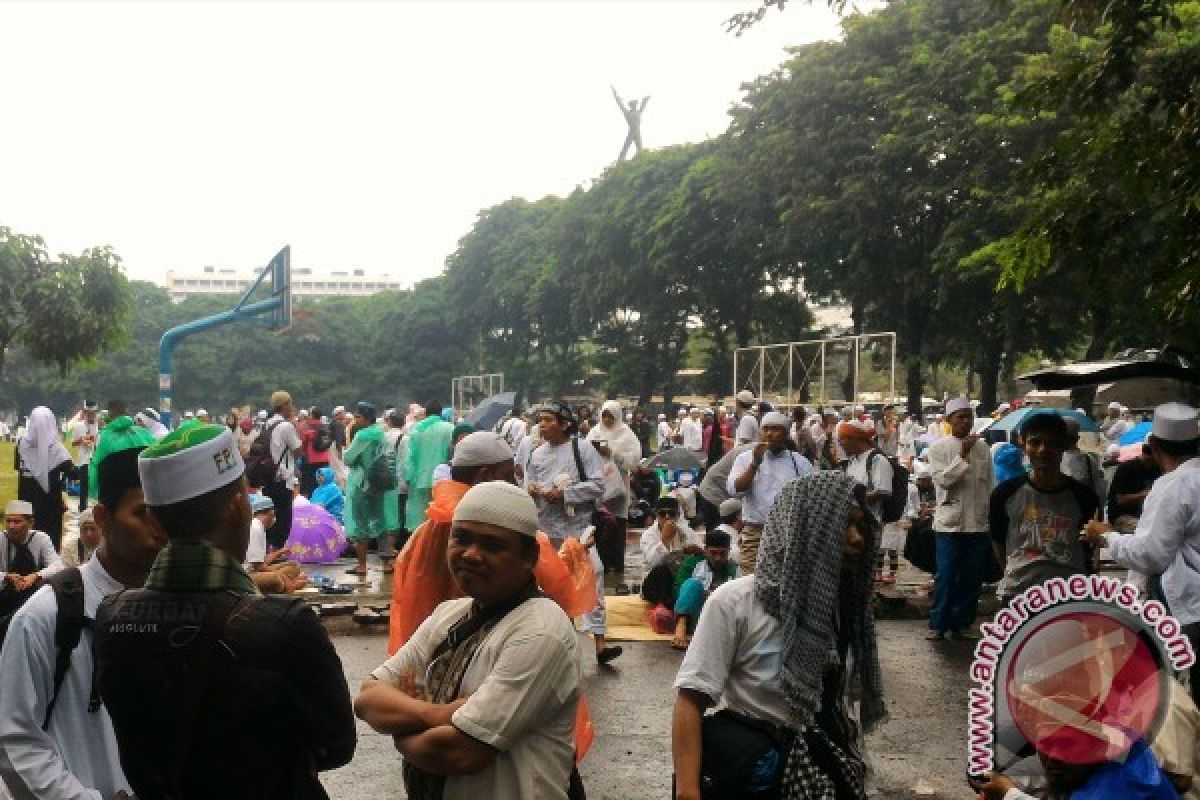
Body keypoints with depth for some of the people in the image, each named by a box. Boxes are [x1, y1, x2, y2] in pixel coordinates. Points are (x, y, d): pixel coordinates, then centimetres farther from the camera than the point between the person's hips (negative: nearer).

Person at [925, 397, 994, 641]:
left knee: (972, 577, 6)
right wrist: (962, 456, -18)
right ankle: (938, 624, 6)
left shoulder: (982, 447, 9)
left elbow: (989, 485, 13)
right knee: (946, 576, -4)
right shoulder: (939, 447, -2)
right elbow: (942, 479, -14)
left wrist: (992, 517, 12)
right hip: (949, 523, -4)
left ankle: (961, 623, 17)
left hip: (979, 523, 4)